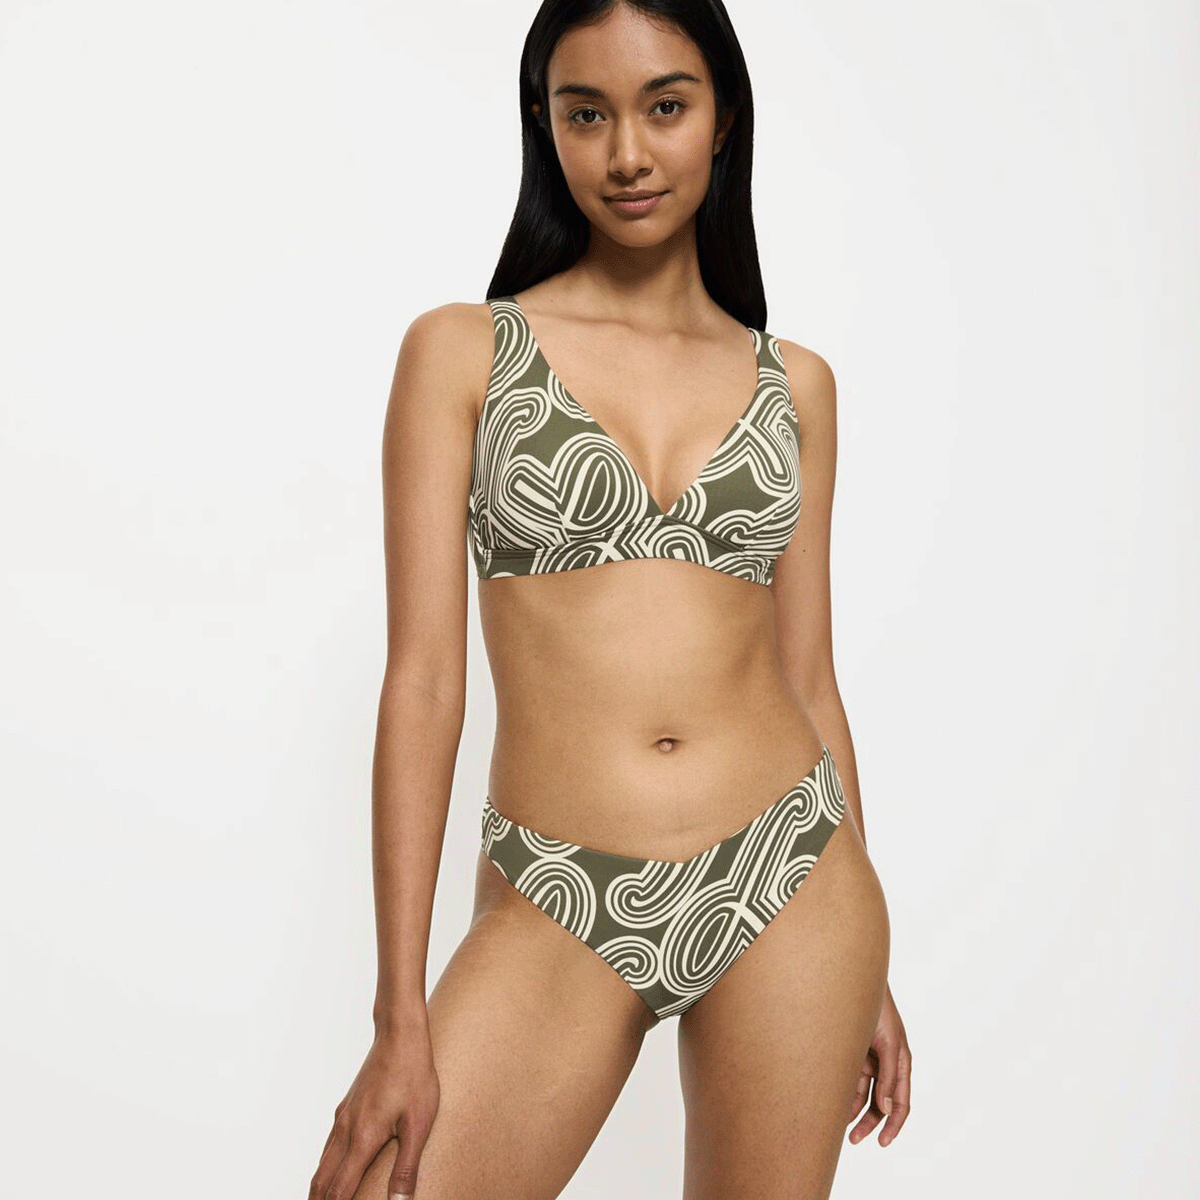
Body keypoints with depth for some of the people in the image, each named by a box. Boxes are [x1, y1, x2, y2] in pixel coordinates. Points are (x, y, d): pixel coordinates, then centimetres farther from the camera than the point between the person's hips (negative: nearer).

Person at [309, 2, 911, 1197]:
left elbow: (807, 674, 12)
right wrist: (400, 1017, -8)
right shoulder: (462, 352, 0)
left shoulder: (794, 383, 8)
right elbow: (422, 677, -5)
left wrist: (868, 964, 14)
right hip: (560, 908, -2)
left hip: (790, 875, 3)